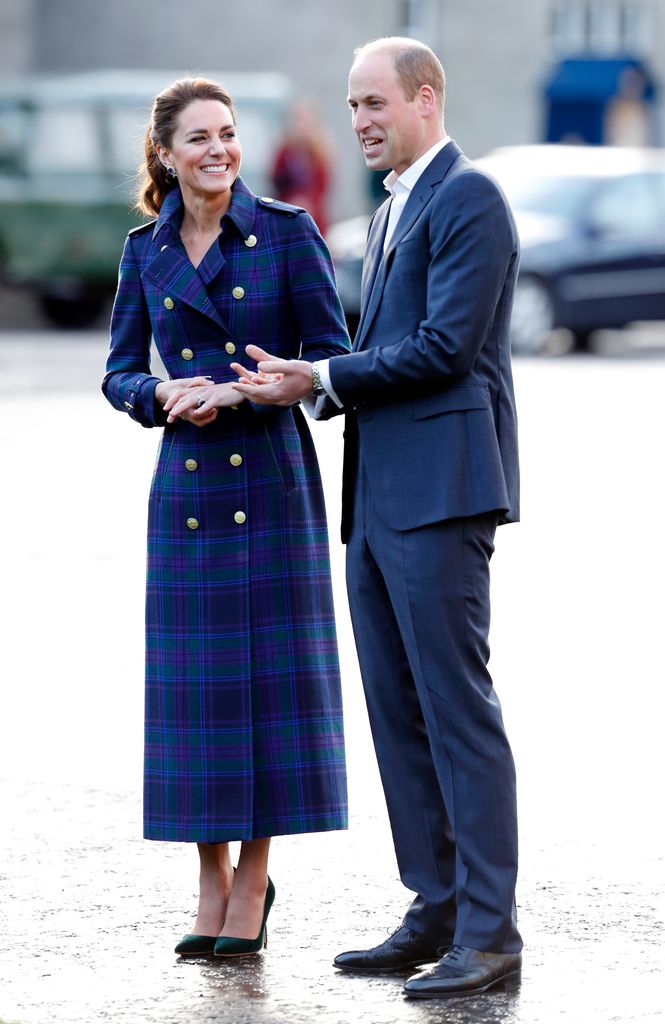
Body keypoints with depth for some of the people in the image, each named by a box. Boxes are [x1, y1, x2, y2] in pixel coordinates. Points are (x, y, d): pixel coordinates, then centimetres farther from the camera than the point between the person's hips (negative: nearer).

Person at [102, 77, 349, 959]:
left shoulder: (287, 231, -2)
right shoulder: (147, 250, 8)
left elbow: (331, 355, -4)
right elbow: (120, 371, 11)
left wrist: (237, 393, -16)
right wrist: (163, 396, -10)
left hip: (272, 477, -3)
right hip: (186, 483, 3)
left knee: (270, 670, -2)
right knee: (193, 678, 3)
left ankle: (254, 882, 7)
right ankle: (212, 879, 15)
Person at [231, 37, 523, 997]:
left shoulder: (469, 198, -9)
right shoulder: (392, 212, 22)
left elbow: (444, 346, -17)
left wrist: (322, 377, -10)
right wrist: (303, 384, 5)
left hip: (441, 488, -10)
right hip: (380, 495, 10)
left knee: (458, 709, -9)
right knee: (398, 713, 10)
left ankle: (489, 932, -6)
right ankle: (437, 912, 16)